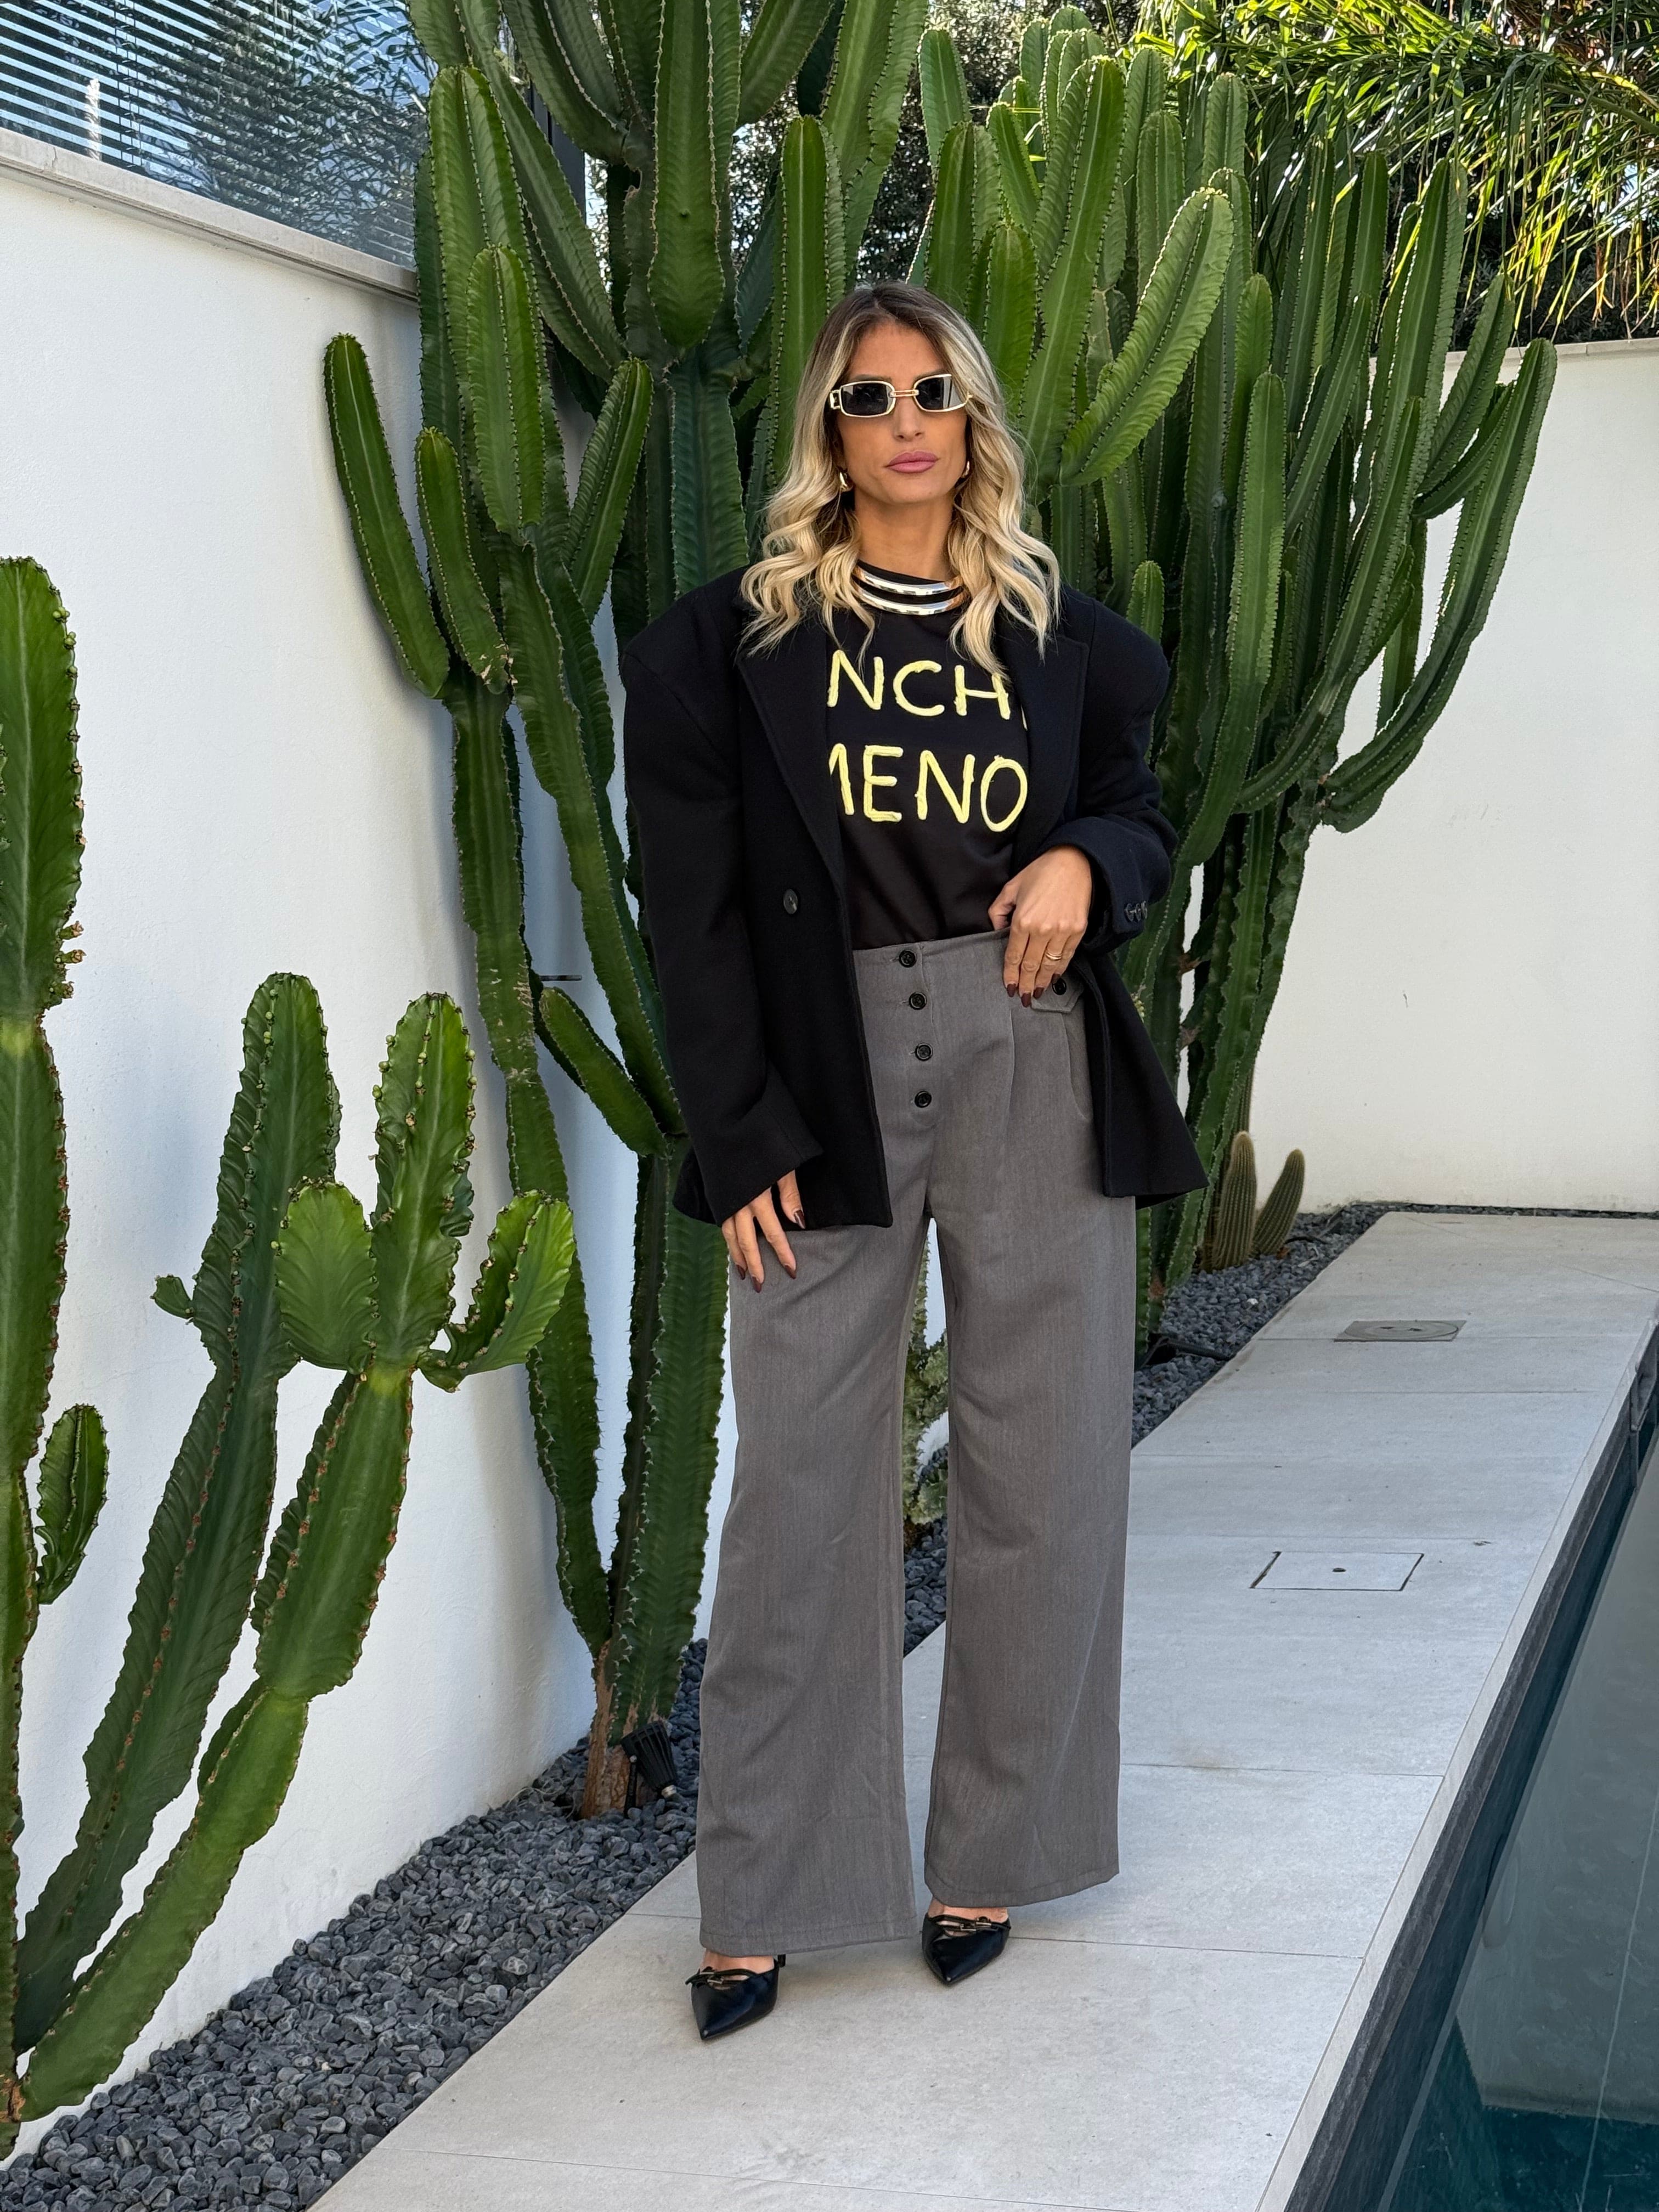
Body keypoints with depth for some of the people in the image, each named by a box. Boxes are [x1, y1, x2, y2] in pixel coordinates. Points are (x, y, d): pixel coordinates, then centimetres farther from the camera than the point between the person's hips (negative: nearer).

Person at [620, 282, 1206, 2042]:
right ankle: (763, 1899, 10)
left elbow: (1142, 819, 20)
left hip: (1035, 1069, 2)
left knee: (1038, 1472, 5)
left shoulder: (1065, 637, 12)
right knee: (803, 1485, -1)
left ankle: (992, 1855, 21)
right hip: (825, 1084, -2)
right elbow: (691, 910, 0)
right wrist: (740, 1138, -8)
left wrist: (1087, 864, -5)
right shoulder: (729, 642, 5)